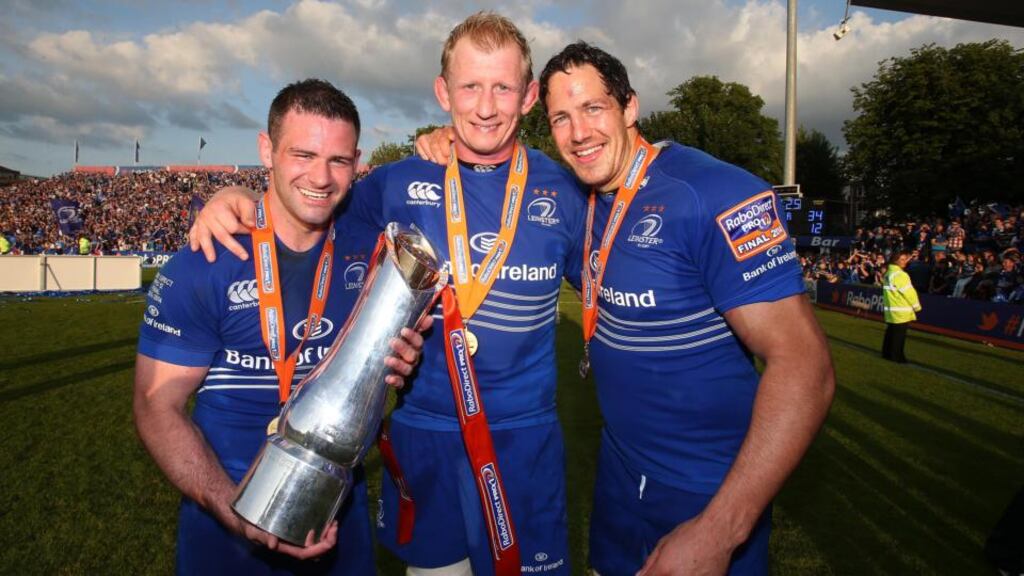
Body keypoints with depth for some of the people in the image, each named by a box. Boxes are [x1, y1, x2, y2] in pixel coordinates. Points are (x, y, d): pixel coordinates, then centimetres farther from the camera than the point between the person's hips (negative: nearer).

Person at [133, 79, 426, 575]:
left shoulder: (369, 253, -7)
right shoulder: (203, 265, -16)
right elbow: (158, 406, -13)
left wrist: (395, 364, -18)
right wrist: (238, 512, -26)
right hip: (225, 515, -3)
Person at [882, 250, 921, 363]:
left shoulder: (888, 273, 12)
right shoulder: (899, 274, -18)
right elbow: (909, 292, -15)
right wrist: (917, 306, -4)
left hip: (891, 309, 9)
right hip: (901, 311, -9)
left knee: (891, 332, 15)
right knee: (899, 335, -2)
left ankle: (887, 353, 21)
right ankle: (897, 356, 3)